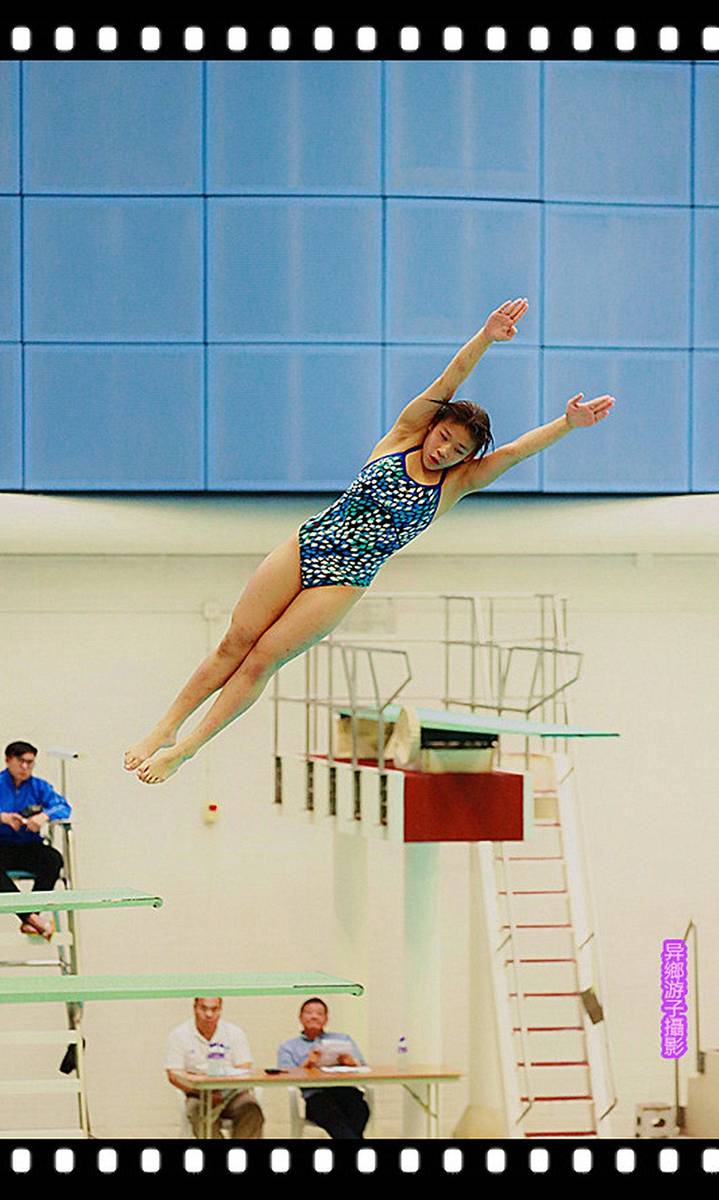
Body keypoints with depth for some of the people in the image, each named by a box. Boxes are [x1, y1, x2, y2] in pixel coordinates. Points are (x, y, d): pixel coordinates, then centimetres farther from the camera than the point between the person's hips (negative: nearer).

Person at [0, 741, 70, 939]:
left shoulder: (39, 787, 13)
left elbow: (63, 806, -2)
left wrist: (45, 816, -23)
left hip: (29, 847, 2)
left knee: (54, 859, -29)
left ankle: (29, 921, -27)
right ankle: (30, 916, -40)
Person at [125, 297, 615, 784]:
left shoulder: (454, 485, 1)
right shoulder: (404, 436, 1)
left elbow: (513, 452, -10)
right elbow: (450, 380, -9)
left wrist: (567, 424, -21)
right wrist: (484, 338, -20)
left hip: (343, 583, -1)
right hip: (305, 547, 1)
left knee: (262, 661, -5)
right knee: (235, 643, 1)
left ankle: (187, 748, 3)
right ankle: (166, 727, 11)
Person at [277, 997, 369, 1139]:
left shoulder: (343, 1039, 33)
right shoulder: (288, 1047, 27)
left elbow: (364, 1069, 21)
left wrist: (352, 1062, -2)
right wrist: (307, 1063, -9)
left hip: (346, 1089, 3)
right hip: (315, 1094, -3)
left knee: (359, 1107, -37)